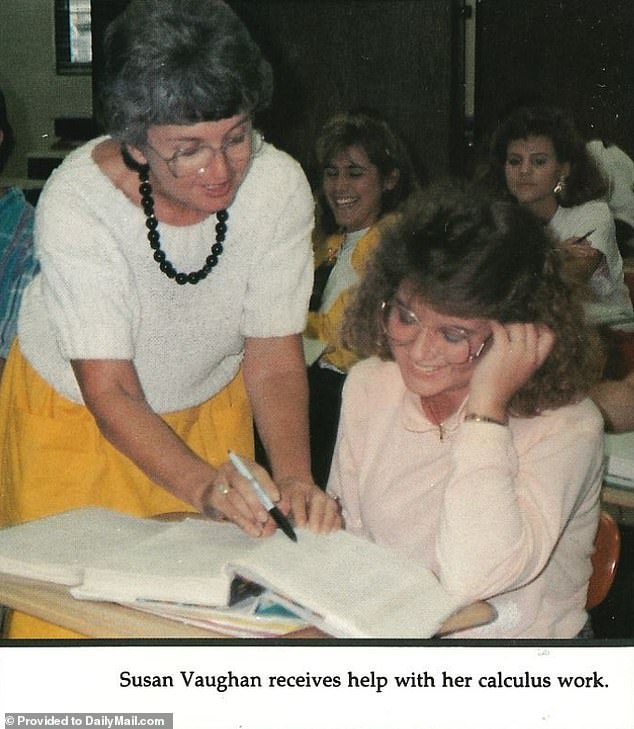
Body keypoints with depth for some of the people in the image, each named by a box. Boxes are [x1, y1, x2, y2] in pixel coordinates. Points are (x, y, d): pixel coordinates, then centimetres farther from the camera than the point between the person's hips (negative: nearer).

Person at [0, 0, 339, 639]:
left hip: (209, 406, 2)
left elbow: (273, 360, -18)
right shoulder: (76, 202, -31)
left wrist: (293, 476, -35)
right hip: (74, 413, -2)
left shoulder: (278, 186, -24)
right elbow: (110, 392, -29)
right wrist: (202, 484, -45)